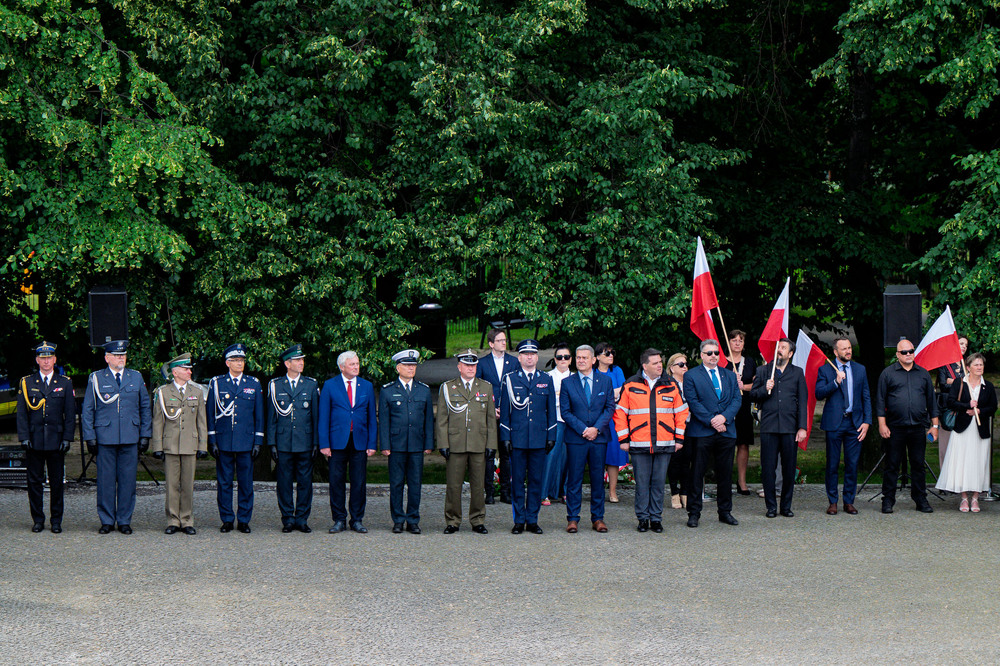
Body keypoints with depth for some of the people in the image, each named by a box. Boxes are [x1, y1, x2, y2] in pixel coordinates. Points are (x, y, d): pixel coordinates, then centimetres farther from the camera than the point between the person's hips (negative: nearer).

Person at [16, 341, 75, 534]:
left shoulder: (65, 383, 7)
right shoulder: (27, 383, 6)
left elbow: (70, 414, 6)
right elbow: (21, 413, 4)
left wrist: (67, 438, -3)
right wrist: (24, 437, -5)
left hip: (56, 440, 0)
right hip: (34, 441, 0)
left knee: (57, 482, 3)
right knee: (34, 481, 3)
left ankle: (56, 520, 11)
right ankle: (38, 519, 11)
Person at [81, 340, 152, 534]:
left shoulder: (136, 378, 10)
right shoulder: (96, 379, 5)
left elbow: (145, 408, 14)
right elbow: (87, 410, 6)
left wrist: (145, 435, 8)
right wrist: (89, 437, -1)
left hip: (130, 438, 1)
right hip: (105, 437, -1)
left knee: (127, 480, 2)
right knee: (105, 480, 0)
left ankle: (124, 521, 11)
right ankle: (107, 520, 10)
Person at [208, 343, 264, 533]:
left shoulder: (254, 384, 8)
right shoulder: (217, 383, 5)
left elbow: (259, 416, 9)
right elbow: (210, 414, 6)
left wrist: (258, 441, 3)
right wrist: (212, 441, -1)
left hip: (246, 442, 1)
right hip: (223, 442, -1)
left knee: (246, 483, 2)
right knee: (224, 482, 3)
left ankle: (244, 520, 10)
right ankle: (227, 520, 11)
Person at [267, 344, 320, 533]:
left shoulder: (311, 385, 7)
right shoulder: (275, 385, 5)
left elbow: (316, 416, 8)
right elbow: (271, 417, 6)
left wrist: (316, 443, 2)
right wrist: (272, 443, 0)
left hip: (305, 443, 1)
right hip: (283, 443, 0)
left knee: (305, 481, 3)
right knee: (284, 482, 2)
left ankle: (302, 519, 11)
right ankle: (288, 519, 11)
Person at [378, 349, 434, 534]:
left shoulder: (424, 390, 11)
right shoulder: (387, 391, 5)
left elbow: (429, 419, 12)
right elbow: (383, 420, 3)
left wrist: (429, 444, 5)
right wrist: (385, 445, -5)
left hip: (417, 446, 2)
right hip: (396, 445, -2)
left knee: (415, 484, 3)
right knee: (396, 484, 1)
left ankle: (413, 521, 10)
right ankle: (398, 520, 9)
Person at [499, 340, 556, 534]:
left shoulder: (546, 380, 10)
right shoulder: (510, 380, 5)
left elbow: (551, 410, 12)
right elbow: (504, 410, 5)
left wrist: (551, 436, 6)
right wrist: (505, 437, -2)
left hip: (539, 438, 1)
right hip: (517, 438, -1)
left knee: (536, 480, 3)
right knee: (517, 480, 1)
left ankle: (532, 520, 10)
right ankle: (519, 520, 8)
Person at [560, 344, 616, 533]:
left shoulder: (605, 380, 6)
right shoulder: (567, 382, 3)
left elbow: (610, 407, 4)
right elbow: (565, 412, 0)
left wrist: (596, 428, -10)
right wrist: (582, 429, -11)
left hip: (599, 437, 1)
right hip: (575, 438, -1)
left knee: (598, 478, 5)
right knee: (574, 479, 0)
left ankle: (597, 518, 13)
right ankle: (573, 518, 6)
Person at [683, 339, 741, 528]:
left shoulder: (730, 376, 15)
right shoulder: (691, 376, 2)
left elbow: (737, 400, 6)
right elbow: (693, 402, -7)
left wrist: (724, 417, -11)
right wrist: (711, 421, -15)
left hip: (726, 432, 4)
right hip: (701, 433, -4)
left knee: (725, 474, 8)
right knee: (697, 473, -1)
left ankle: (725, 511, 18)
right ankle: (694, 513, 5)